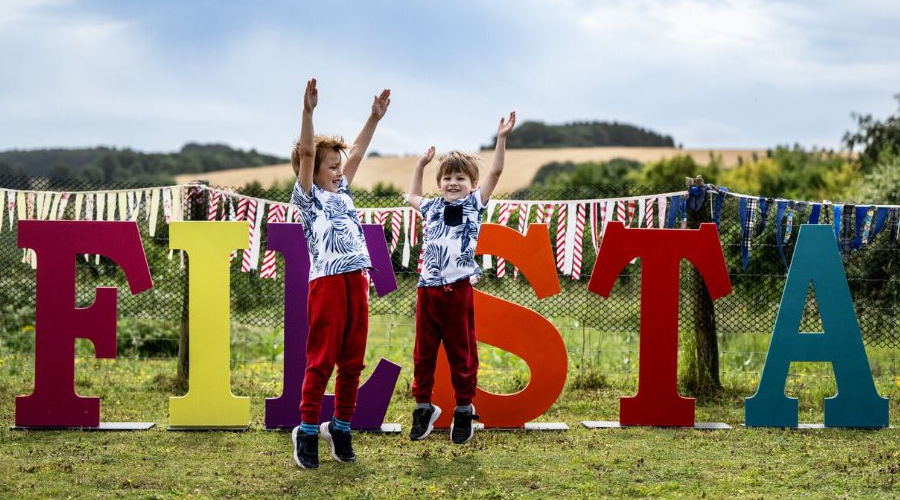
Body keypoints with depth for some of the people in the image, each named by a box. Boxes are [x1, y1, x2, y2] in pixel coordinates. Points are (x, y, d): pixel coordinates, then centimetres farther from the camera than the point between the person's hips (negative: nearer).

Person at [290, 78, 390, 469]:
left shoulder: (342, 193, 20)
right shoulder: (308, 197, 4)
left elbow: (357, 153, 24)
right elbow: (306, 152, -9)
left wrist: (375, 117, 19)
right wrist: (308, 112, -19)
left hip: (357, 280, 6)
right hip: (327, 281, -6)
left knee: (352, 360, 7)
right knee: (322, 360, -6)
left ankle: (341, 428, 15)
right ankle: (307, 430, 0)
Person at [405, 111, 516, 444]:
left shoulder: (474, 204, 6)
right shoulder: (432, 208, 16)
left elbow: (495, 173, -2)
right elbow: (411, 196, 37)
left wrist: (501, 139, -9)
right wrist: (421, 164, 32)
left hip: (458, 288, -4)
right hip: (427, 288, 4)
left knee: (461, 351, 2)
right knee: (423, 350, 6)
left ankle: (464, 410, 10)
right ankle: (423, 406, 14)